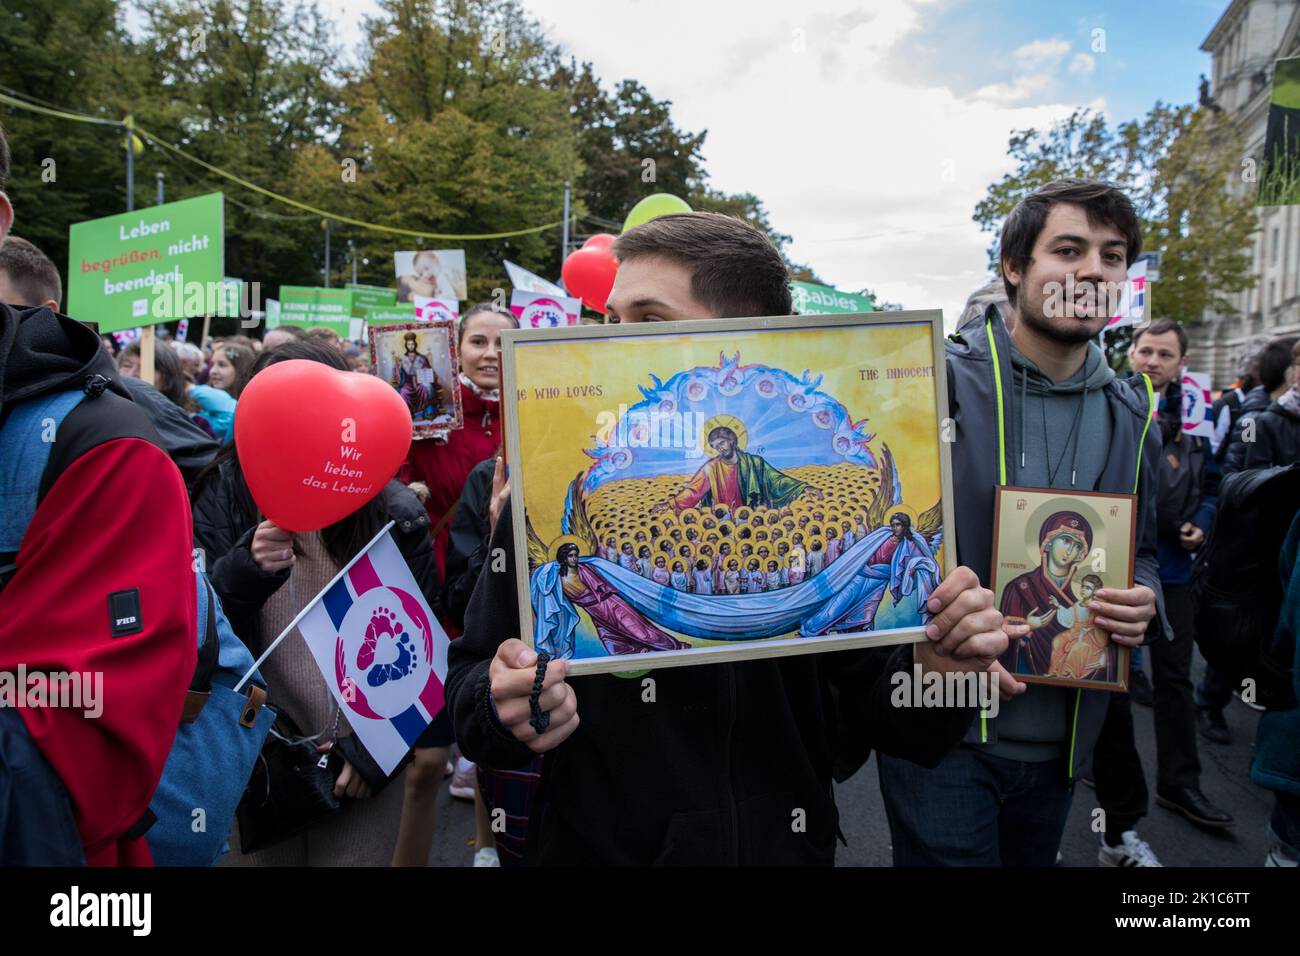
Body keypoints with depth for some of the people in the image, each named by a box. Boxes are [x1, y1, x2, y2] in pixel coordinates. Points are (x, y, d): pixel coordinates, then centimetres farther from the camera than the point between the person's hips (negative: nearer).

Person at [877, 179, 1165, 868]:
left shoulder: (1130, 417, 7)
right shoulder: (939, 381, -12)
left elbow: (1142, 550, 17)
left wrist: (1145, 600, -5)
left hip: (1062, 742, 6)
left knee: (1033, 858, 24)